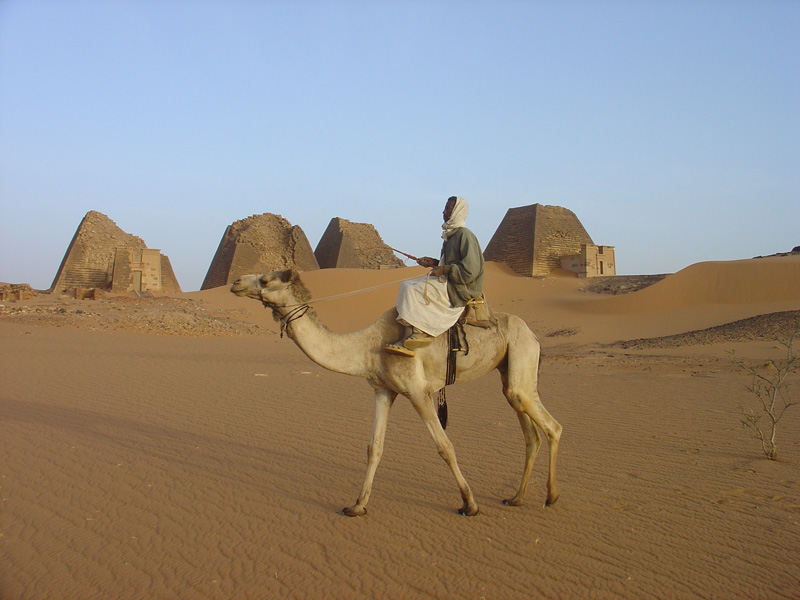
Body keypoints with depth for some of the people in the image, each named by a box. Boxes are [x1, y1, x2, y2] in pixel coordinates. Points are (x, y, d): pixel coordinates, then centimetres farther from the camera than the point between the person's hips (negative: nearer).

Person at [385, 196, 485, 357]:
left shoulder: (465, 235, -12)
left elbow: (470, 270, -20)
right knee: (406, 286, 3)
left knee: (413, 290, -23)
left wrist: (444, 269, -17)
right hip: (447, 283, 10)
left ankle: (418, 332, -22)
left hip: (458, 289, -10)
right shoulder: (451, 235, 17)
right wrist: (434, 263, 11)